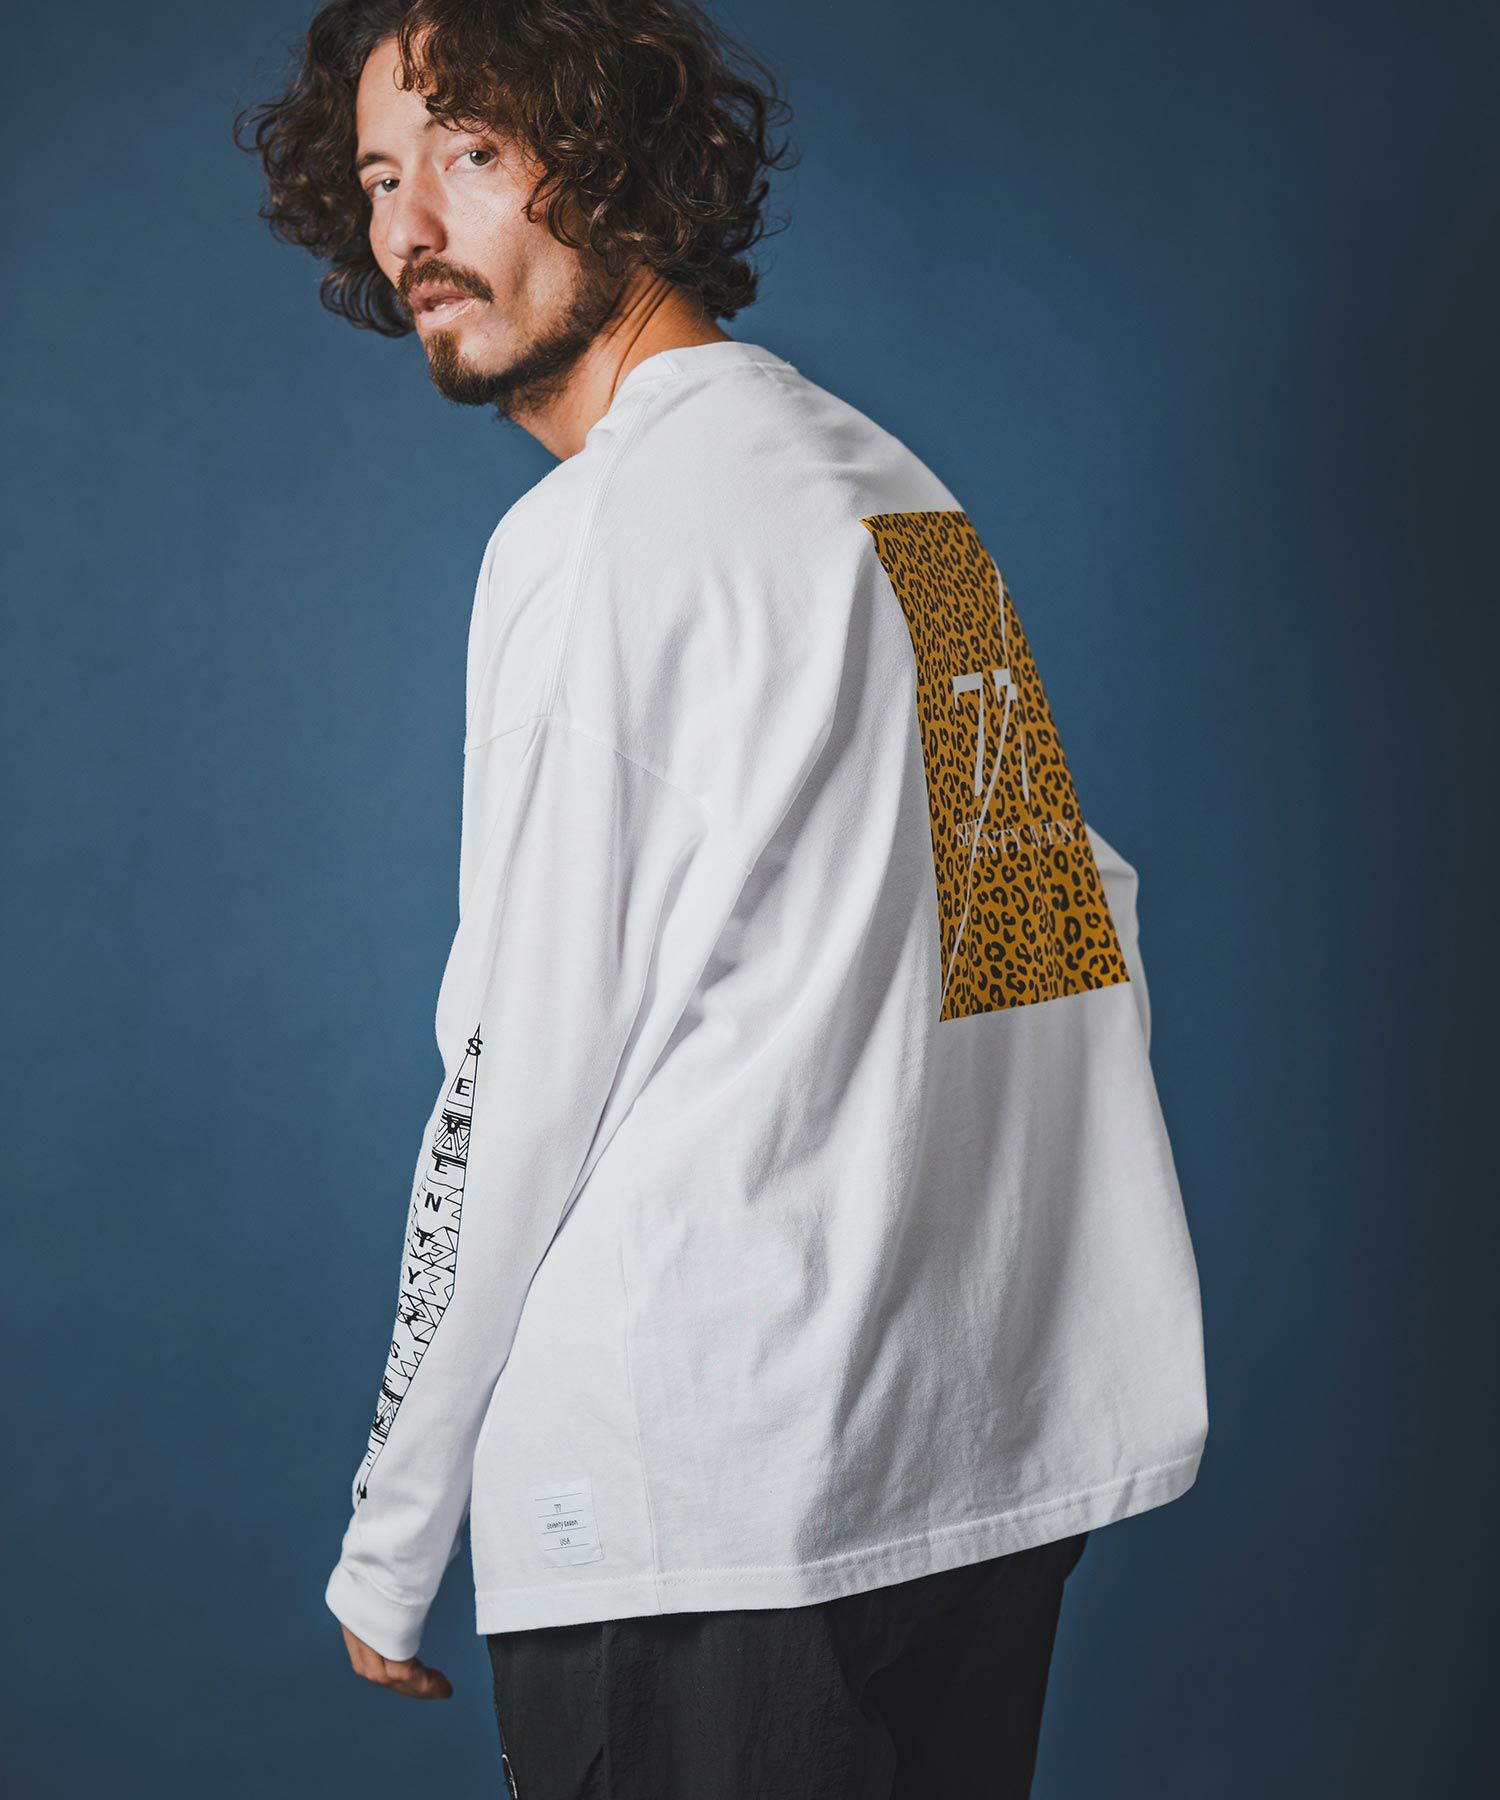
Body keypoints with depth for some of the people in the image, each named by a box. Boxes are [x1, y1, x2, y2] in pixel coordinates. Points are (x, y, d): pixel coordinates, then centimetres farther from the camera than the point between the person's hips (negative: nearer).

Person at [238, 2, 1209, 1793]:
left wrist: (392, 1540, -4)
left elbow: (527, 1071, -13)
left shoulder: (599, 533, -12)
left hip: (702, 1494, -8)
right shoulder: (906, 493, 12)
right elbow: (1093, 915, 14)